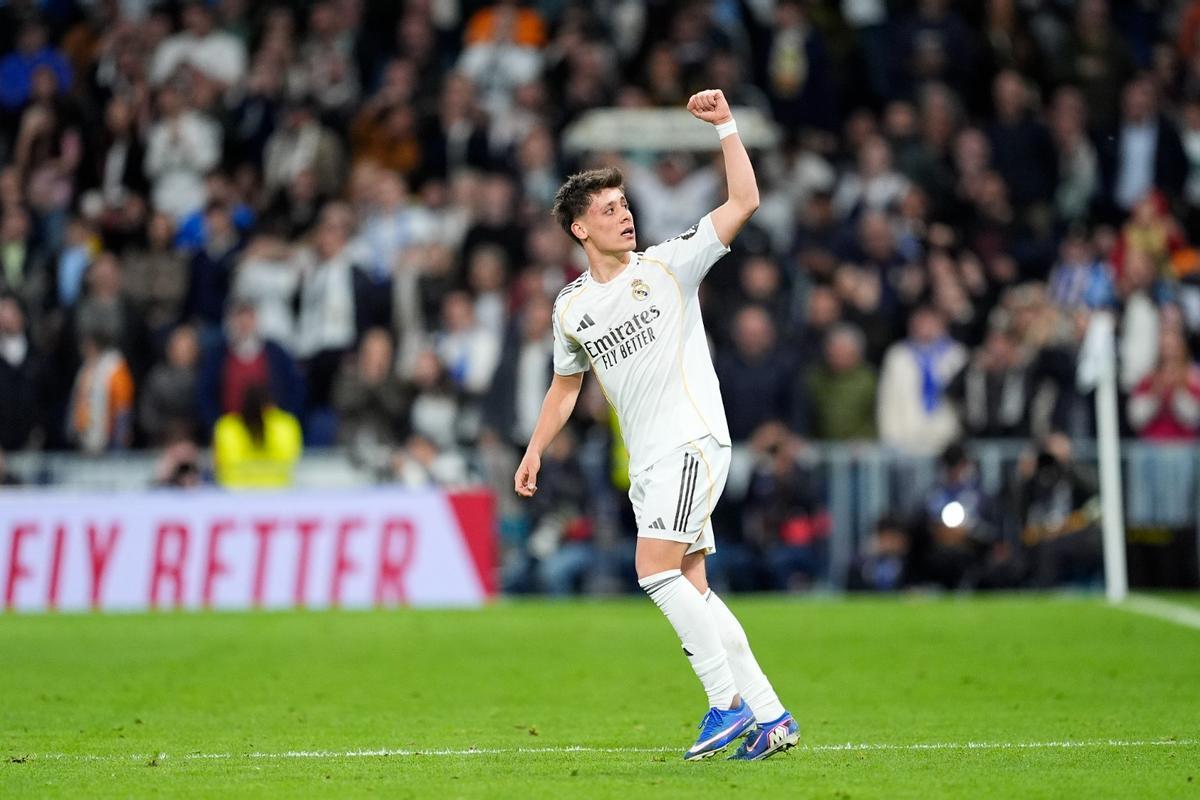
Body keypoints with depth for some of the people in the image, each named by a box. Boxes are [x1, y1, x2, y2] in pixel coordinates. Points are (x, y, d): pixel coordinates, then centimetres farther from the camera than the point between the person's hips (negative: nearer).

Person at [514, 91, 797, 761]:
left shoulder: (668, 266, -1)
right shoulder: (572, 307, 12)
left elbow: (744, 202, -8)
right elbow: (567, 384, 27)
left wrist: (726, 126, -13)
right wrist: (535, 450, 21)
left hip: (693, 441, -6)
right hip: (646, 461, 6)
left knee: (656, 567, -20)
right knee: (690, 590, 2)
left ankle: (730, 700, -14)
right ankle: (769, 717, 6)